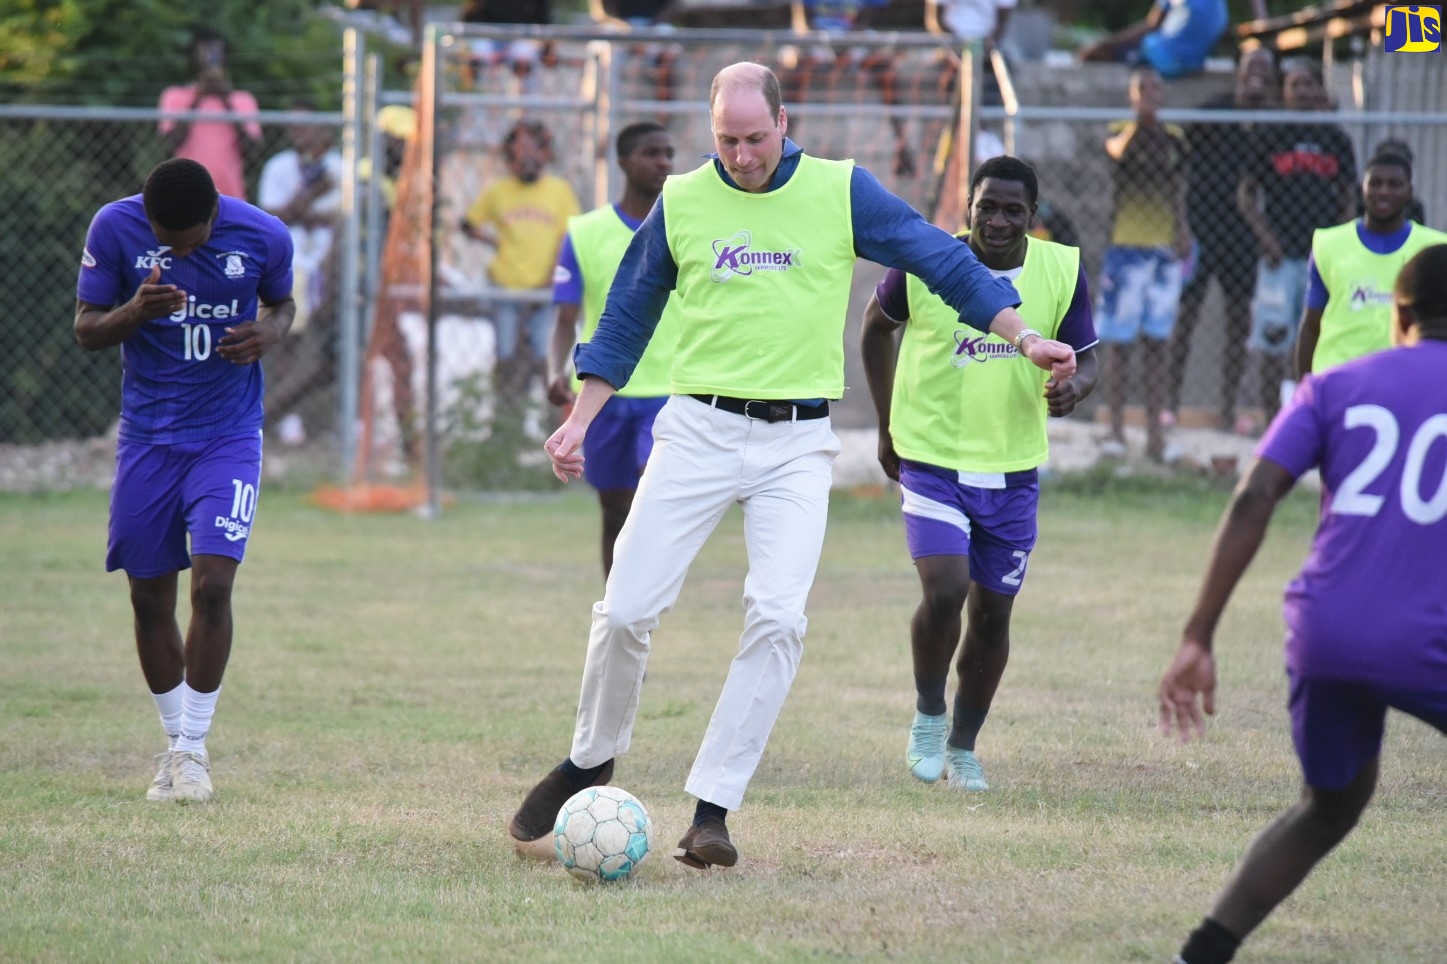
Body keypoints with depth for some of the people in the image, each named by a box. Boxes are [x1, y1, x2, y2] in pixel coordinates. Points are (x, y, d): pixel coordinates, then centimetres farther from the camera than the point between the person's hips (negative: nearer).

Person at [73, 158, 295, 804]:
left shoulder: (264, 236, -10)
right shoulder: (114, 228, -11)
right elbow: (85, 329, -3)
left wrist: (269, 332, -13)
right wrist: (136, 311, -24)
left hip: (229, 436, -1)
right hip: (147, 436, 1)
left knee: (212, 583, -14)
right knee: (150, 598, 4)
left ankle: (193, 749, -2)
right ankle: (175, 743, 21)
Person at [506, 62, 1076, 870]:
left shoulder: (841, 192, 0)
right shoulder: (680, 203, 4)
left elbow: (940, 259, 3)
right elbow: (628, 318, 14)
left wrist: (1023, 335, -6)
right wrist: (579, 420, 10)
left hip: (797, 444, -1)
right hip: (699, 430, 1)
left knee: (778, 618, -16)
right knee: (627, 612, -4)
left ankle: (712, 810, -10)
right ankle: (590, 762, 22)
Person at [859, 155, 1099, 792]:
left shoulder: (1063, 271, -6)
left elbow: (1084, 358, 2)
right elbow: (876, 326, 7)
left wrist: (1073, 387, -23)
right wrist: (888, 425, 7)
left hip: (1013, 470, 3)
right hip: (932, 459, -3)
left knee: (993, 612, 8)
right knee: (945, 591, -20)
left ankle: (962, 747, 27)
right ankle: (928, 717, 7)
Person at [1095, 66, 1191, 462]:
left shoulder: (1174, 139, 11)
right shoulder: (1119, 132, -3)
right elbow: (1119, 150, -28)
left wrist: (1183, 230, 6)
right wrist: (1139, 119, -40)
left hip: (1166, 249, 4)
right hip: (1126, 246, -4)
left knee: (1157, 343, 7)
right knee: (1119, 341, -2)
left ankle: (1155, 434, 9)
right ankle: (1116, 430, 3)